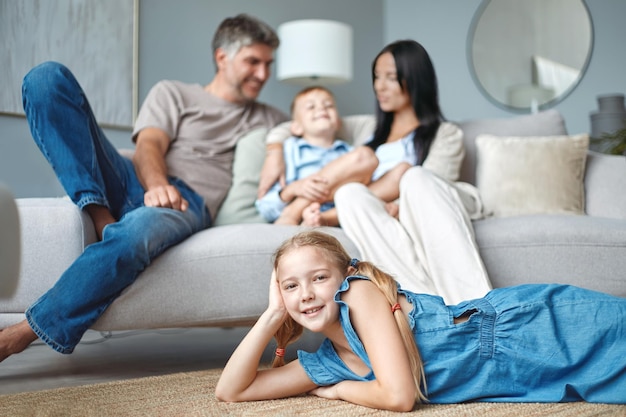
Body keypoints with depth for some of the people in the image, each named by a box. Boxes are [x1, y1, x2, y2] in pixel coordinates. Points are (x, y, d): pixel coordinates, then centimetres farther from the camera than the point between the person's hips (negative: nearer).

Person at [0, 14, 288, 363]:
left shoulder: (270, 120, 29)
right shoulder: (173, 94, 22)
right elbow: (149, 145, 5)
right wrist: (157, 184, -19)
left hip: (190, 203, -1)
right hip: (135, 185, 2)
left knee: (135, 233, -41)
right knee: (48, 77, -13)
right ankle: (102, 216, -26)